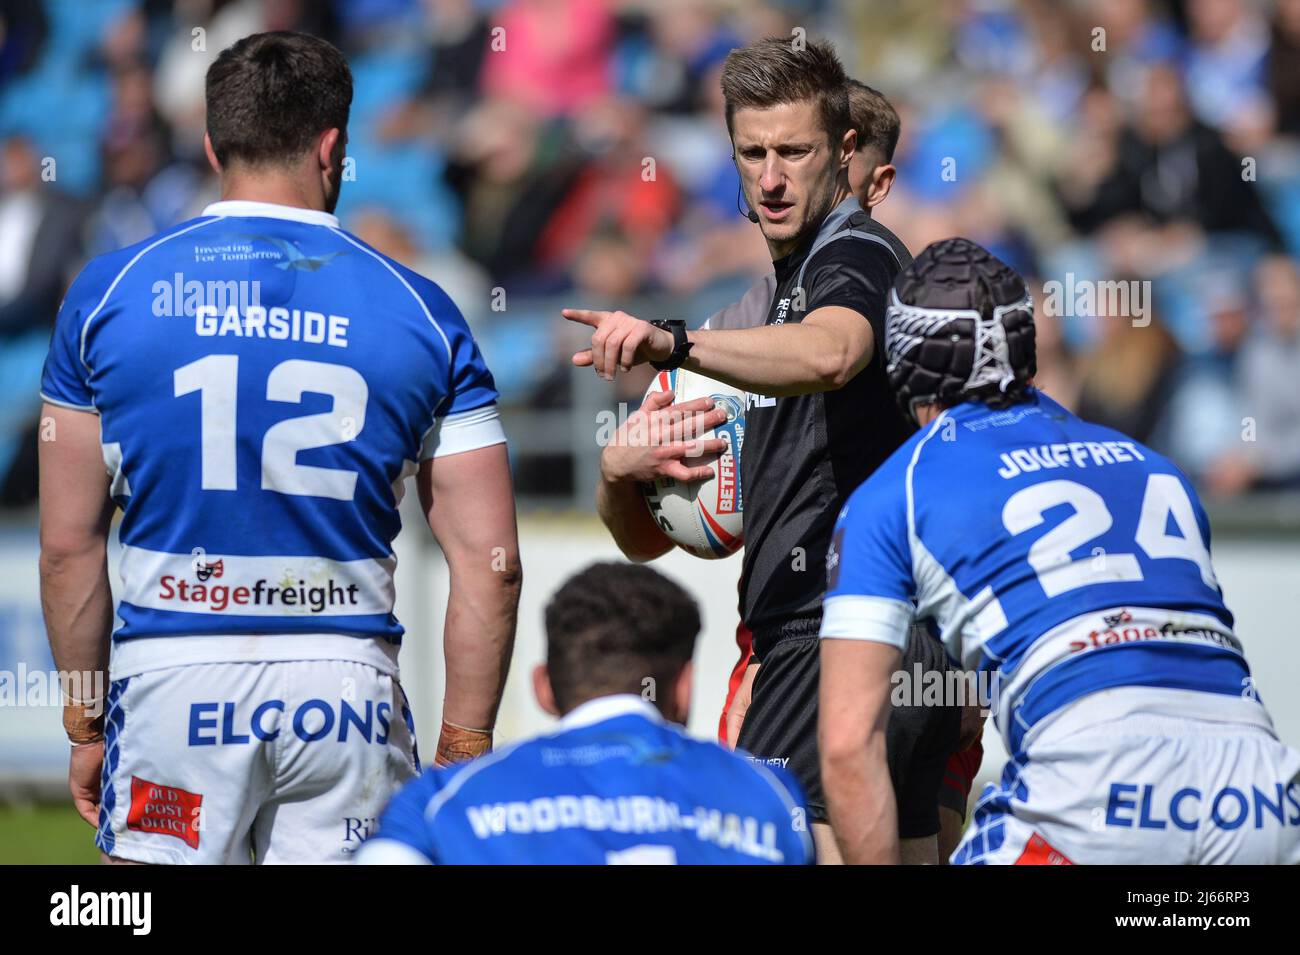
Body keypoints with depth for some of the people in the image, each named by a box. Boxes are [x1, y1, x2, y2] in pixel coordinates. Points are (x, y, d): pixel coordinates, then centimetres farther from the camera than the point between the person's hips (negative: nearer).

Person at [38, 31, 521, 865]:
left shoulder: (111, 293, 4)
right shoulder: (418, 310, 4)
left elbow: (69, 545, 5)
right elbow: (489, 565, 1)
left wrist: (85, 721, 15)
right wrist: (464, 751, 8)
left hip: (170, 671, 0)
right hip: (346, 672, 0)